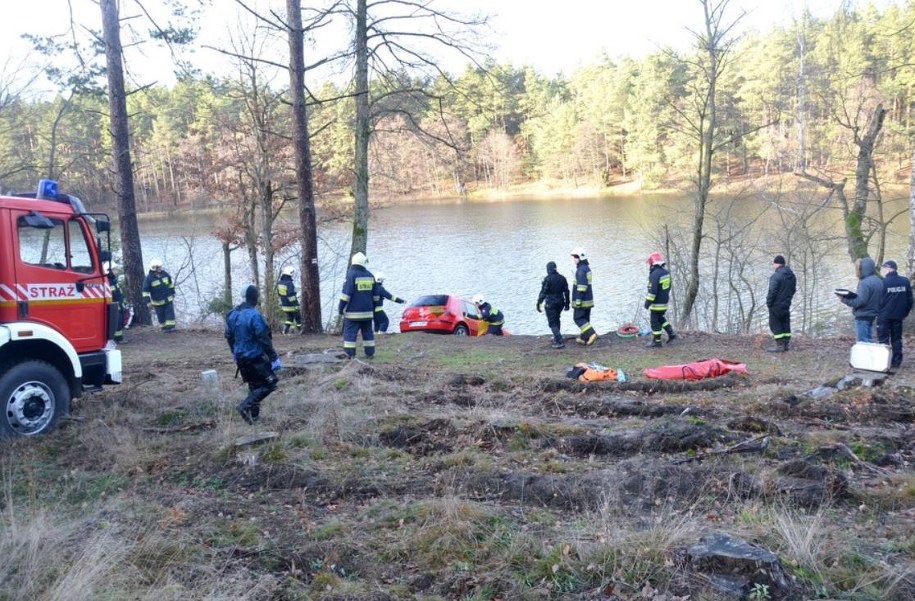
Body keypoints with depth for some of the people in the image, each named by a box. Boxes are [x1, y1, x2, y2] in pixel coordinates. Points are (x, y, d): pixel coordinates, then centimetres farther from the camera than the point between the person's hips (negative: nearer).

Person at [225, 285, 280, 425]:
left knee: (254, 385, 21)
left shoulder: (232, 314, 5)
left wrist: (235, 353, 29)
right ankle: (246, 406, -11)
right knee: (270, 383, -1)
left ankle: (254, 414, 21)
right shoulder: (254, 315, -20)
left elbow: (229, 337, 15)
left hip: (241, 358, 8)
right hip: (256, 357, -8)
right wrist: (274, 358, -16)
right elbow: (264, 339, -21)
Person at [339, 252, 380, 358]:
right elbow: (375, 295, 14)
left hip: (353, 312, -5)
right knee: (367, 332, 13)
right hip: (367, 311, 5)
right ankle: (370, 353, 14)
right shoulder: (370, 275, 7)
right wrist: (373, 308, 24)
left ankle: (350, 354, -6)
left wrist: (341, 308, -8)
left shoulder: (351, 275, -11)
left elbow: (346, 293, -15)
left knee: (350, 332, -2)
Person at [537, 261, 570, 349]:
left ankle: (560, 342, -11)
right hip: (560, 302, 7)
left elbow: (543, 292, -16)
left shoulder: (548, 279, -16)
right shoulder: (562, 278, 4)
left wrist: (539, 303, -10)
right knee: (556, 320, 26)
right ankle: (556, 337, 36)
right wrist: (567, 303, 17)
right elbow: (566, 291, 8)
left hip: (550, 304, -7)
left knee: (552, 323, -1)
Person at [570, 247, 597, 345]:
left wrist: (578, 300, -22)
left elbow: (582, 286, -24)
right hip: (588, 299, 10)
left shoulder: (581, 270, -19)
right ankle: (583, 338, 20)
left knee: (578, 318, -3)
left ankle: (591, 334, -14)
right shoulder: (587, 267, 13)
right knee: (585, 318, 14)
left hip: (582, 300, -10)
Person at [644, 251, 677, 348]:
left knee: (655, 322, 4)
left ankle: (657, 341, 12)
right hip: (665, 301, 9)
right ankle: (671, 334, 22)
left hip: (657, 303, -9)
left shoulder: (655, 274, -24)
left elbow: (653, 290, -25)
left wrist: (648, 302, -18)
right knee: (661, 319, 24)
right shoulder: (666, 272, 4)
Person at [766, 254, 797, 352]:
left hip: (776, 305, -8)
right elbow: (793, 289, 15)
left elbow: (772, 291, -21)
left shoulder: (776, 276, -21)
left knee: (775, 324, -1)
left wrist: (768, 303, -10)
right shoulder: (791, 275, 8)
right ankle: (786, 343, 20)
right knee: (785, 323, 14)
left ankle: (780, 345, -2)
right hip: (786, 304, 8)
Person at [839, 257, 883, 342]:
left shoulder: (865, 283, -19)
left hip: (863, 317, -9)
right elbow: (881, 300, 14)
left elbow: (860, 301, -23)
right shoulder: (878, 281, 10)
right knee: (869, 341, 16)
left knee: (863, 342, -4)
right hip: (872, 315, 9)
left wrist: (844, 299, -14)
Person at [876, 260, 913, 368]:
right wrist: (905, 312, 16)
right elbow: (909, 299, 8)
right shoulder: (905, 281, 2)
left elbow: (879, 300, -11)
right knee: (897, 339, 13)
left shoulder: (883, 282, -14)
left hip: (885, 316, -5)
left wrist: (878, 312, 1)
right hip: (898, 316, 5)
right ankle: (897, 362, 15)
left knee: (883, 339, 2)